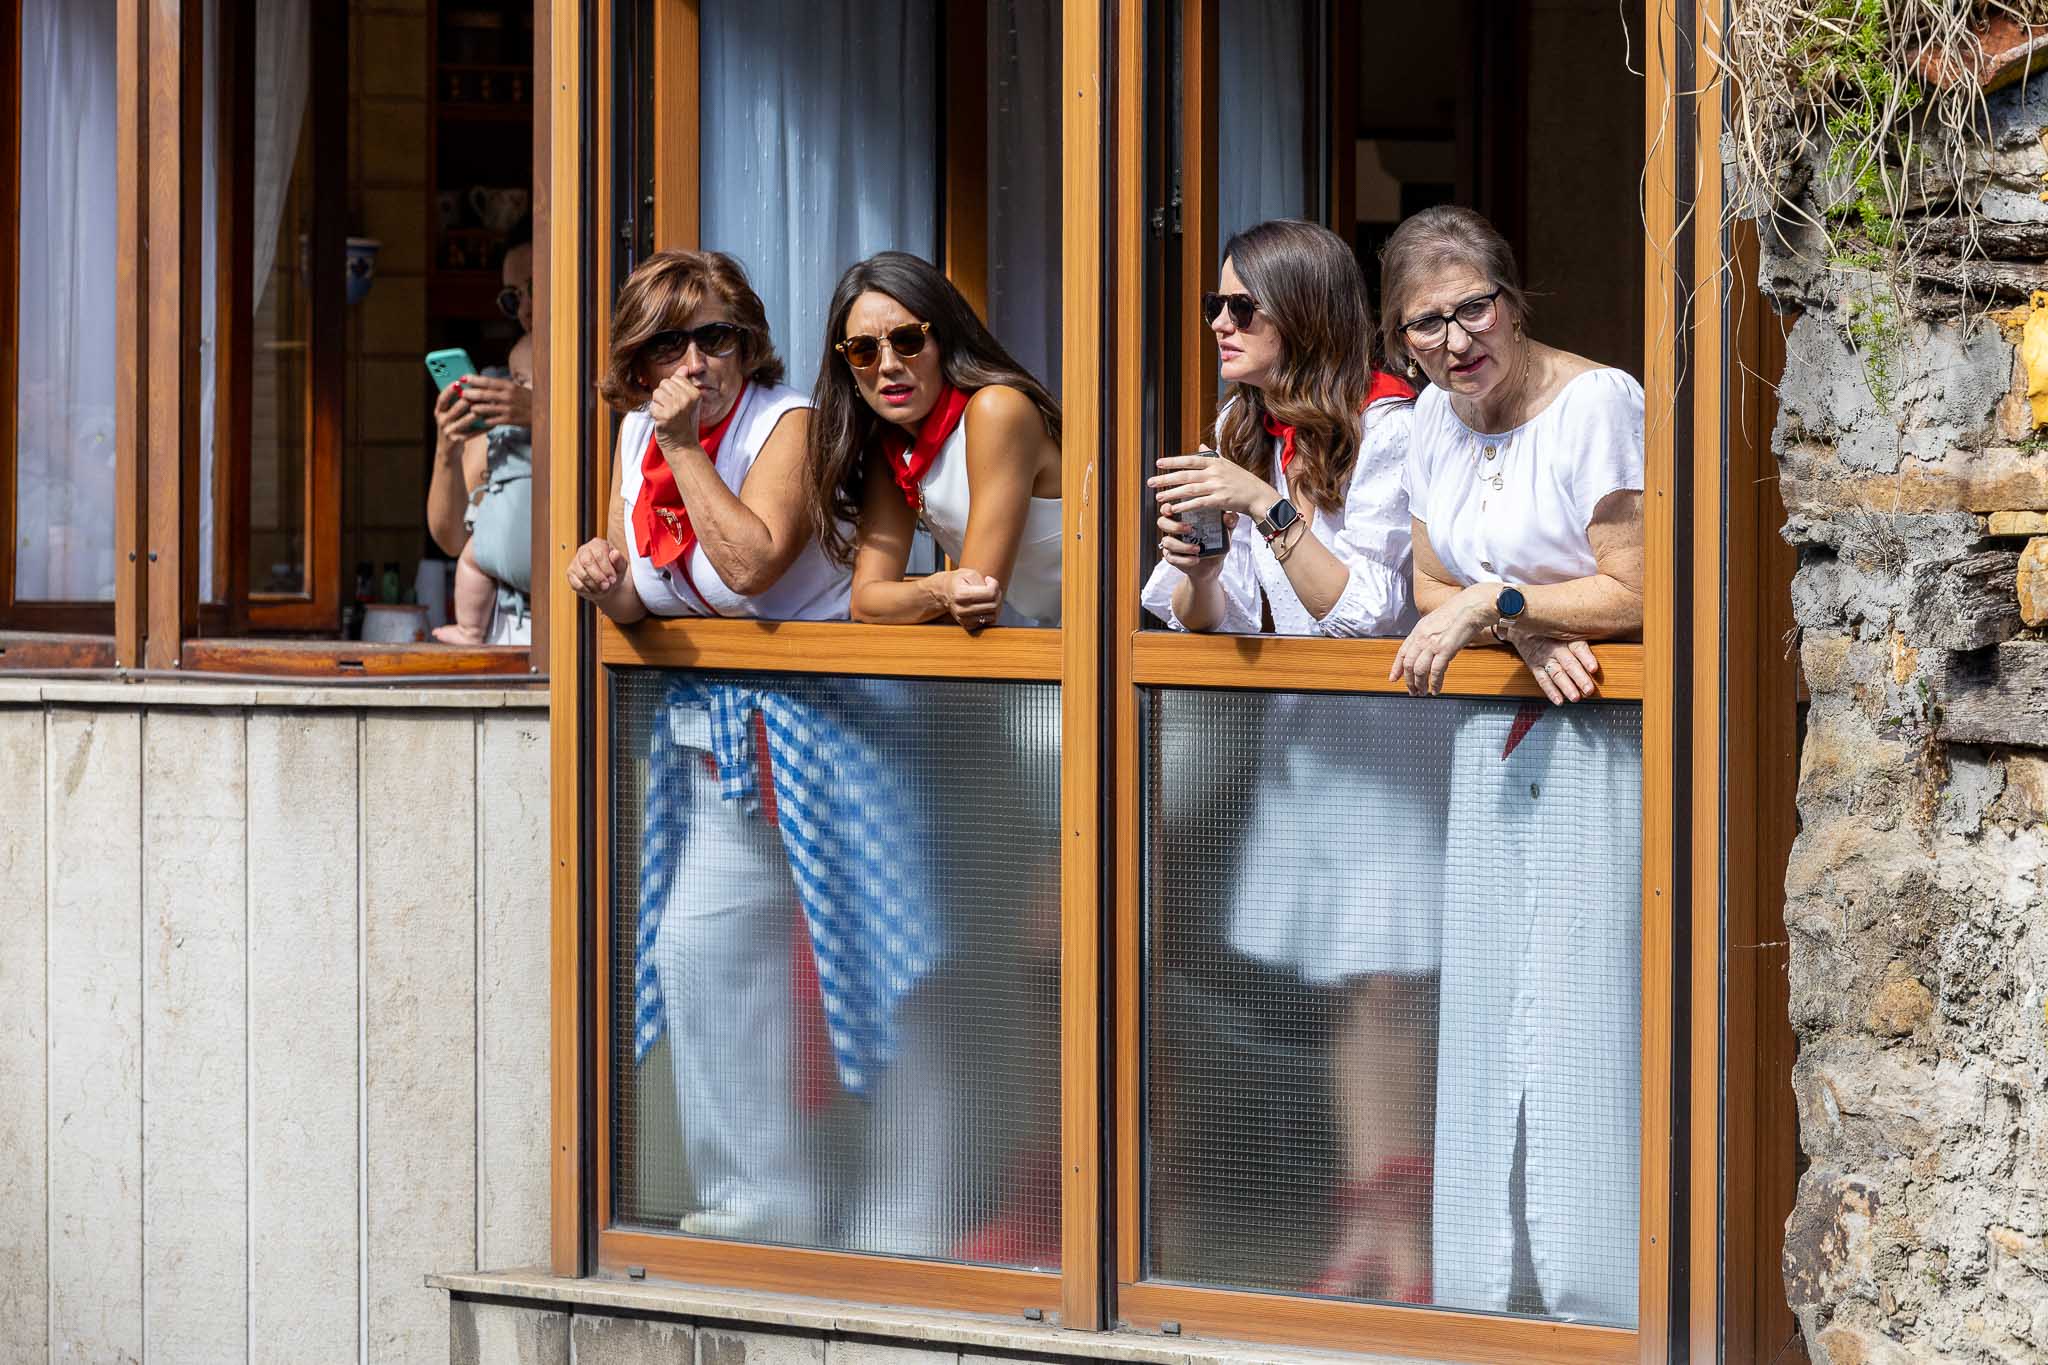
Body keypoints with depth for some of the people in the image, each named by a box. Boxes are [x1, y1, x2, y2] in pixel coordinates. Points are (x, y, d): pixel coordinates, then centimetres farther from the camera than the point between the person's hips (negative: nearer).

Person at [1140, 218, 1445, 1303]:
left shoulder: (1386, 426, -14)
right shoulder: (1248, 430, 8)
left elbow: (1369, 611, -20)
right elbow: (1214, 624, 9)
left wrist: (1269, 508, -26)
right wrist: (1191, 559, -12)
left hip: (1389, 733, -7)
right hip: (1301, 731, 7)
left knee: (1389, 984, -10)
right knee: (1348, 989, 6)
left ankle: (1405, 1235, -7)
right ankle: (1366, 1236, 7)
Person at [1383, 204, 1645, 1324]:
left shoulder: (1596, 404, -14)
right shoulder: (1435, 420, 9)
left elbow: (1635, 596, -17)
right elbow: (1433, 593, 9)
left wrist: (1492, 602, -13)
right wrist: (1522, 633, -10)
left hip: (1600, 745, -7)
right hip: (1493, 746, 7)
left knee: (1583, 1012, -7)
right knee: (1487, 1012, 8)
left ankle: (1598, 1295, -1)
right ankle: (1498, 1287, 16)